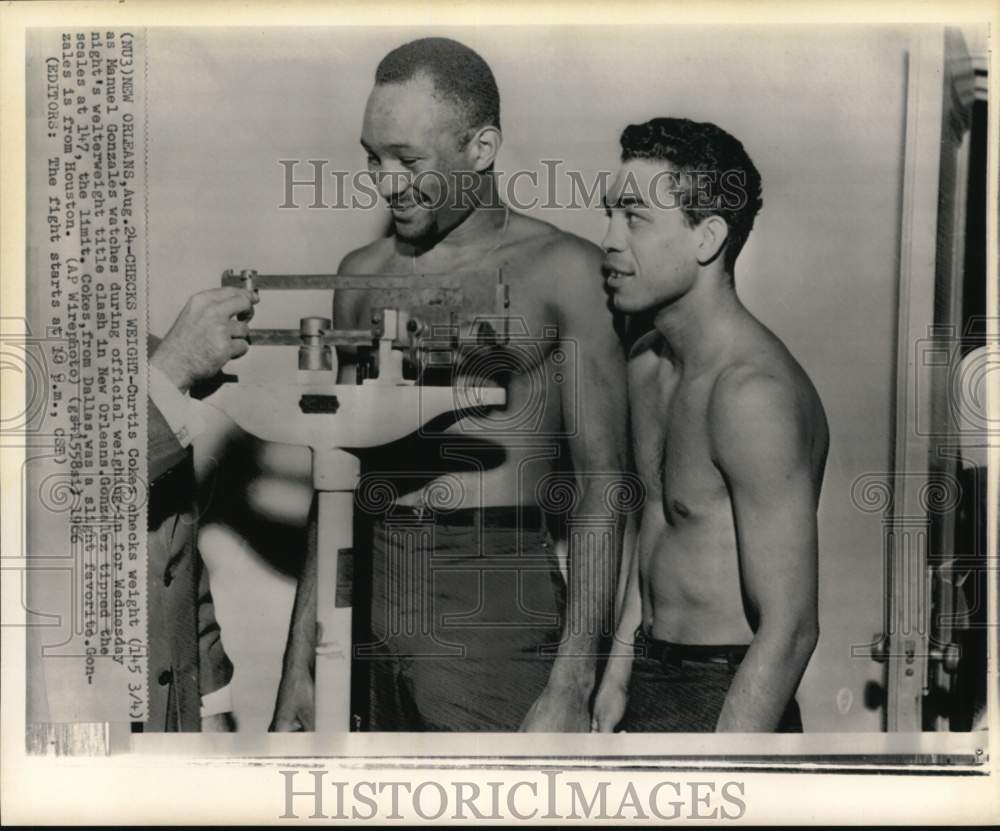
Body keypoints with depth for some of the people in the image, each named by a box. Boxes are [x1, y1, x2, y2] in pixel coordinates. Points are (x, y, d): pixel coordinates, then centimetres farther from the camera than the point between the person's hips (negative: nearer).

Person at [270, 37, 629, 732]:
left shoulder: (563, 269, -5)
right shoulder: (365, 274, 10)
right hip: (372, 616, 4)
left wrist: (570, 687, -14)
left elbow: (602, 485, -7)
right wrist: (300, 662, 11)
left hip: (496, 622, -4)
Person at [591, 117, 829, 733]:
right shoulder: (647, 364, 5)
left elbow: (789, 629, -22)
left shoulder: (753, 391, -22)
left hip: (728, 704, -7)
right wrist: (618, 676, 15)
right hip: (650, 683, 7)